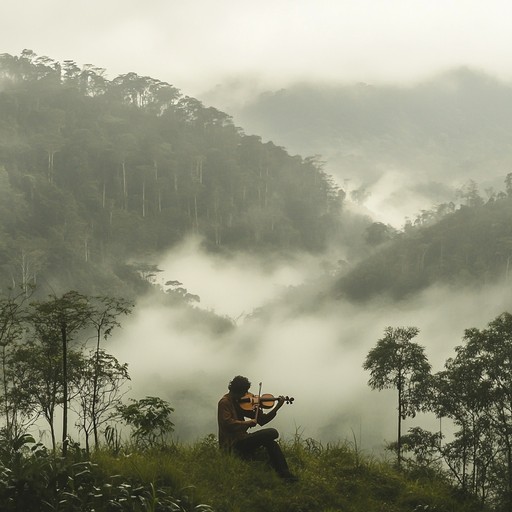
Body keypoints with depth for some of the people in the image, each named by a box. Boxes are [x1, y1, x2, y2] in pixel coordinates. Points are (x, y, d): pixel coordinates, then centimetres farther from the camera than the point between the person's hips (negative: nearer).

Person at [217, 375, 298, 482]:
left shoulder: (240, 403, 16)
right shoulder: (225, 402, -9)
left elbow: (261, 420, 14)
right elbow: (228, 423, -26)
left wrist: (277, 407, 5)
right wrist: (248, 423, -23)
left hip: (240, 440, 10)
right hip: (233, 444, -10)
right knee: (272, 433, -18)